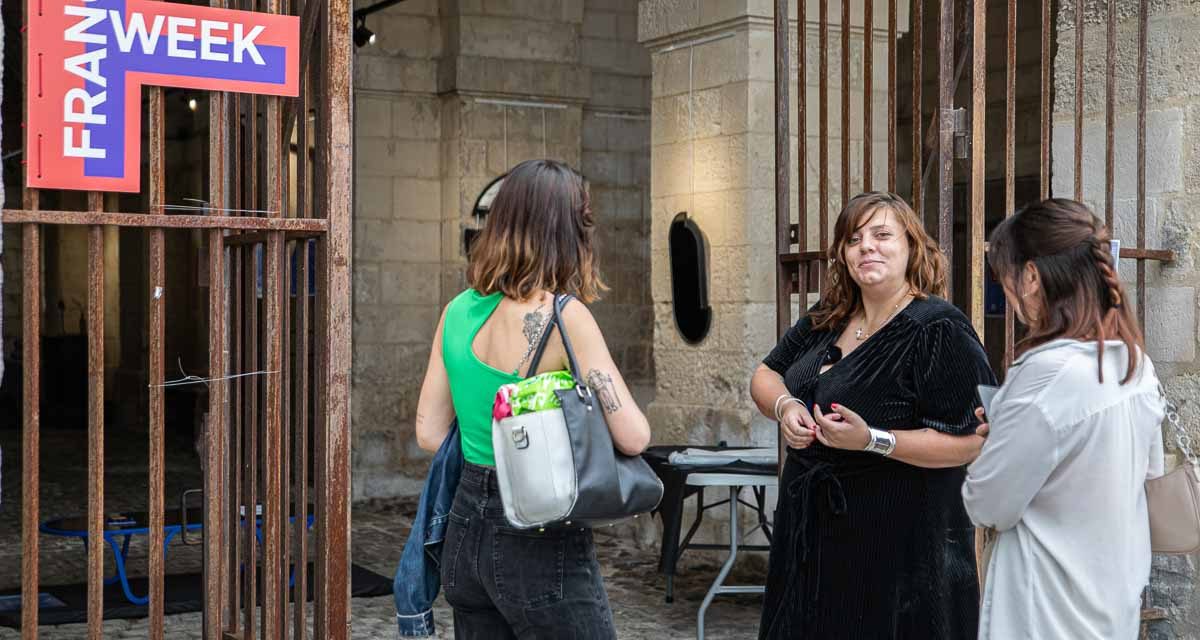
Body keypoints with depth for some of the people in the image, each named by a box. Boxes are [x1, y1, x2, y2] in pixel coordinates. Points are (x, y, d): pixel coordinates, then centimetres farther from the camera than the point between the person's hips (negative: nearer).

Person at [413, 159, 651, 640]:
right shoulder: (564, 316, -16)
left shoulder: (459, 311, 3)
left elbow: (429, 433, 9)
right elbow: (633, 437, -18)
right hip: (539, 540, -7)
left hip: (466, 528, 7)